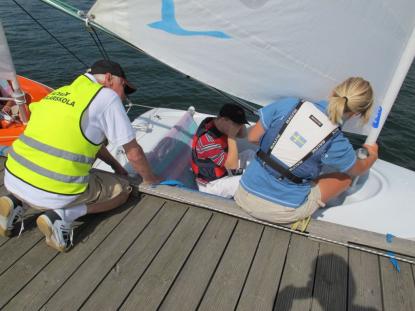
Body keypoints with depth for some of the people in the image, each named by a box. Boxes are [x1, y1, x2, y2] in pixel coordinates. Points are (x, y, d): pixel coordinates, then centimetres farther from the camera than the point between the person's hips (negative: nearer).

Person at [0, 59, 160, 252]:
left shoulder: (61, 92, 16)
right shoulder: (106, 96, -7)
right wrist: (150, 179, 15)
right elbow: (134, 153, -3)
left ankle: (17, 202, 15)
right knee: (122, 189, 13)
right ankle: (63, 215, -5)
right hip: (52, 192, -7)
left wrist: (116, 166, 35)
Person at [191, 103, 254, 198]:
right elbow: (233, 165, -29)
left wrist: (239, 123, -14)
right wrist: (231, 136, -30)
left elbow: (242, 134, 7)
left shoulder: (219, 123, -8)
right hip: (211, 184, -9)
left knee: (249, 154, 6)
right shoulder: (207, 140, -33)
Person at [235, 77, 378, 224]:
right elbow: (358, 169, 10)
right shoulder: (336, 143, -14)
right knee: (346, 177, 15)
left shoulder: (289, 105, -11)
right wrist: (373, 155, 32)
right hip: (282, 214, -3)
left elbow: (252, 137, 0)